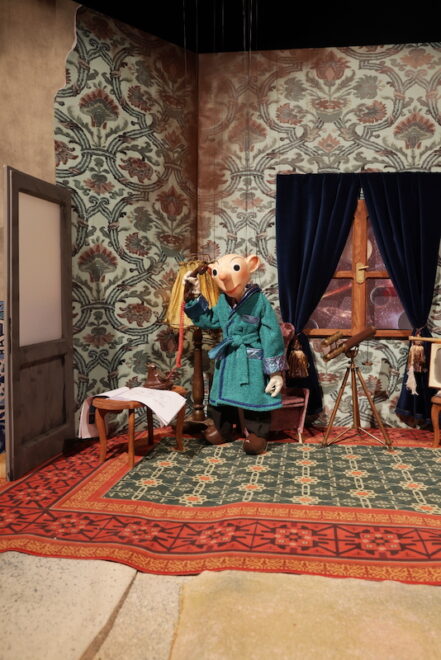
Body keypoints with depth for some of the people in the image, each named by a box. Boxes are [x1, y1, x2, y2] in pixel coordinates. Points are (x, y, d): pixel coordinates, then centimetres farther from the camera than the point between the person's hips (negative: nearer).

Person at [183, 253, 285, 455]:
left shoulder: (259, 300, -16)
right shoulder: (222, 301, -1)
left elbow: (271, 336, -13)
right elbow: (208, 321, 17)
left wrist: (275, 370, -14)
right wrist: (194, 298, 7)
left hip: (252, 360, -5)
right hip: (228, 358, 5)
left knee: (254, 396, 2)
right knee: (224, 393, 16)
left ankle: (257, 433, 20)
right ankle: (222, 429, 35)